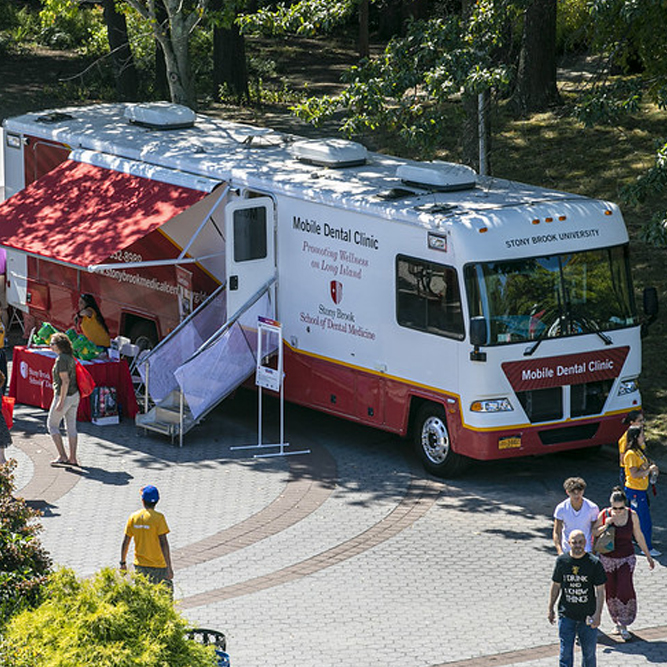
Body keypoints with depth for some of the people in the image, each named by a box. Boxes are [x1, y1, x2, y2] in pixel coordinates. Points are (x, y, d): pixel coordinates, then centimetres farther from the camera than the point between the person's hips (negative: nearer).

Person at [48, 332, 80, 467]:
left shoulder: (61, 360, -20)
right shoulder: (70, 357, 8)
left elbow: (65, 381, -24)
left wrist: (61, 402, -22)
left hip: (64, 395, -9)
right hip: (74, 395, 9)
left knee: (52, 424, 6)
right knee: (71, 426, 12)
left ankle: (62, 456, 4)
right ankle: (72, 458, 15)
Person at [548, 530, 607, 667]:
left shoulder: (594, 563, -8)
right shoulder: (562, 561, -2)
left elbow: (600, 591, -6)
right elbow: (556, 586, 9)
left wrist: (597, 614, -13)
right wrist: (550, 609, 10)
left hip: (588, 617, -1)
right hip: (566, 615, 1)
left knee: (589, 653, 10)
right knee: (566, 652, -2)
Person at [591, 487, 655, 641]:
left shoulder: (632, 515, -9)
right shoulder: (604, 514, -10)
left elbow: (638, 536, 3)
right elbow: (593, 533, -5)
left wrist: (648, 556, 9)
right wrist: (606, 525, -22)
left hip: (626, 559, -1)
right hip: (607, 558, 1)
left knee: (625, 591, -13)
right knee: (610, 592, 8)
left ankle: (623, 626, 0)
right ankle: (617, 622, 28)